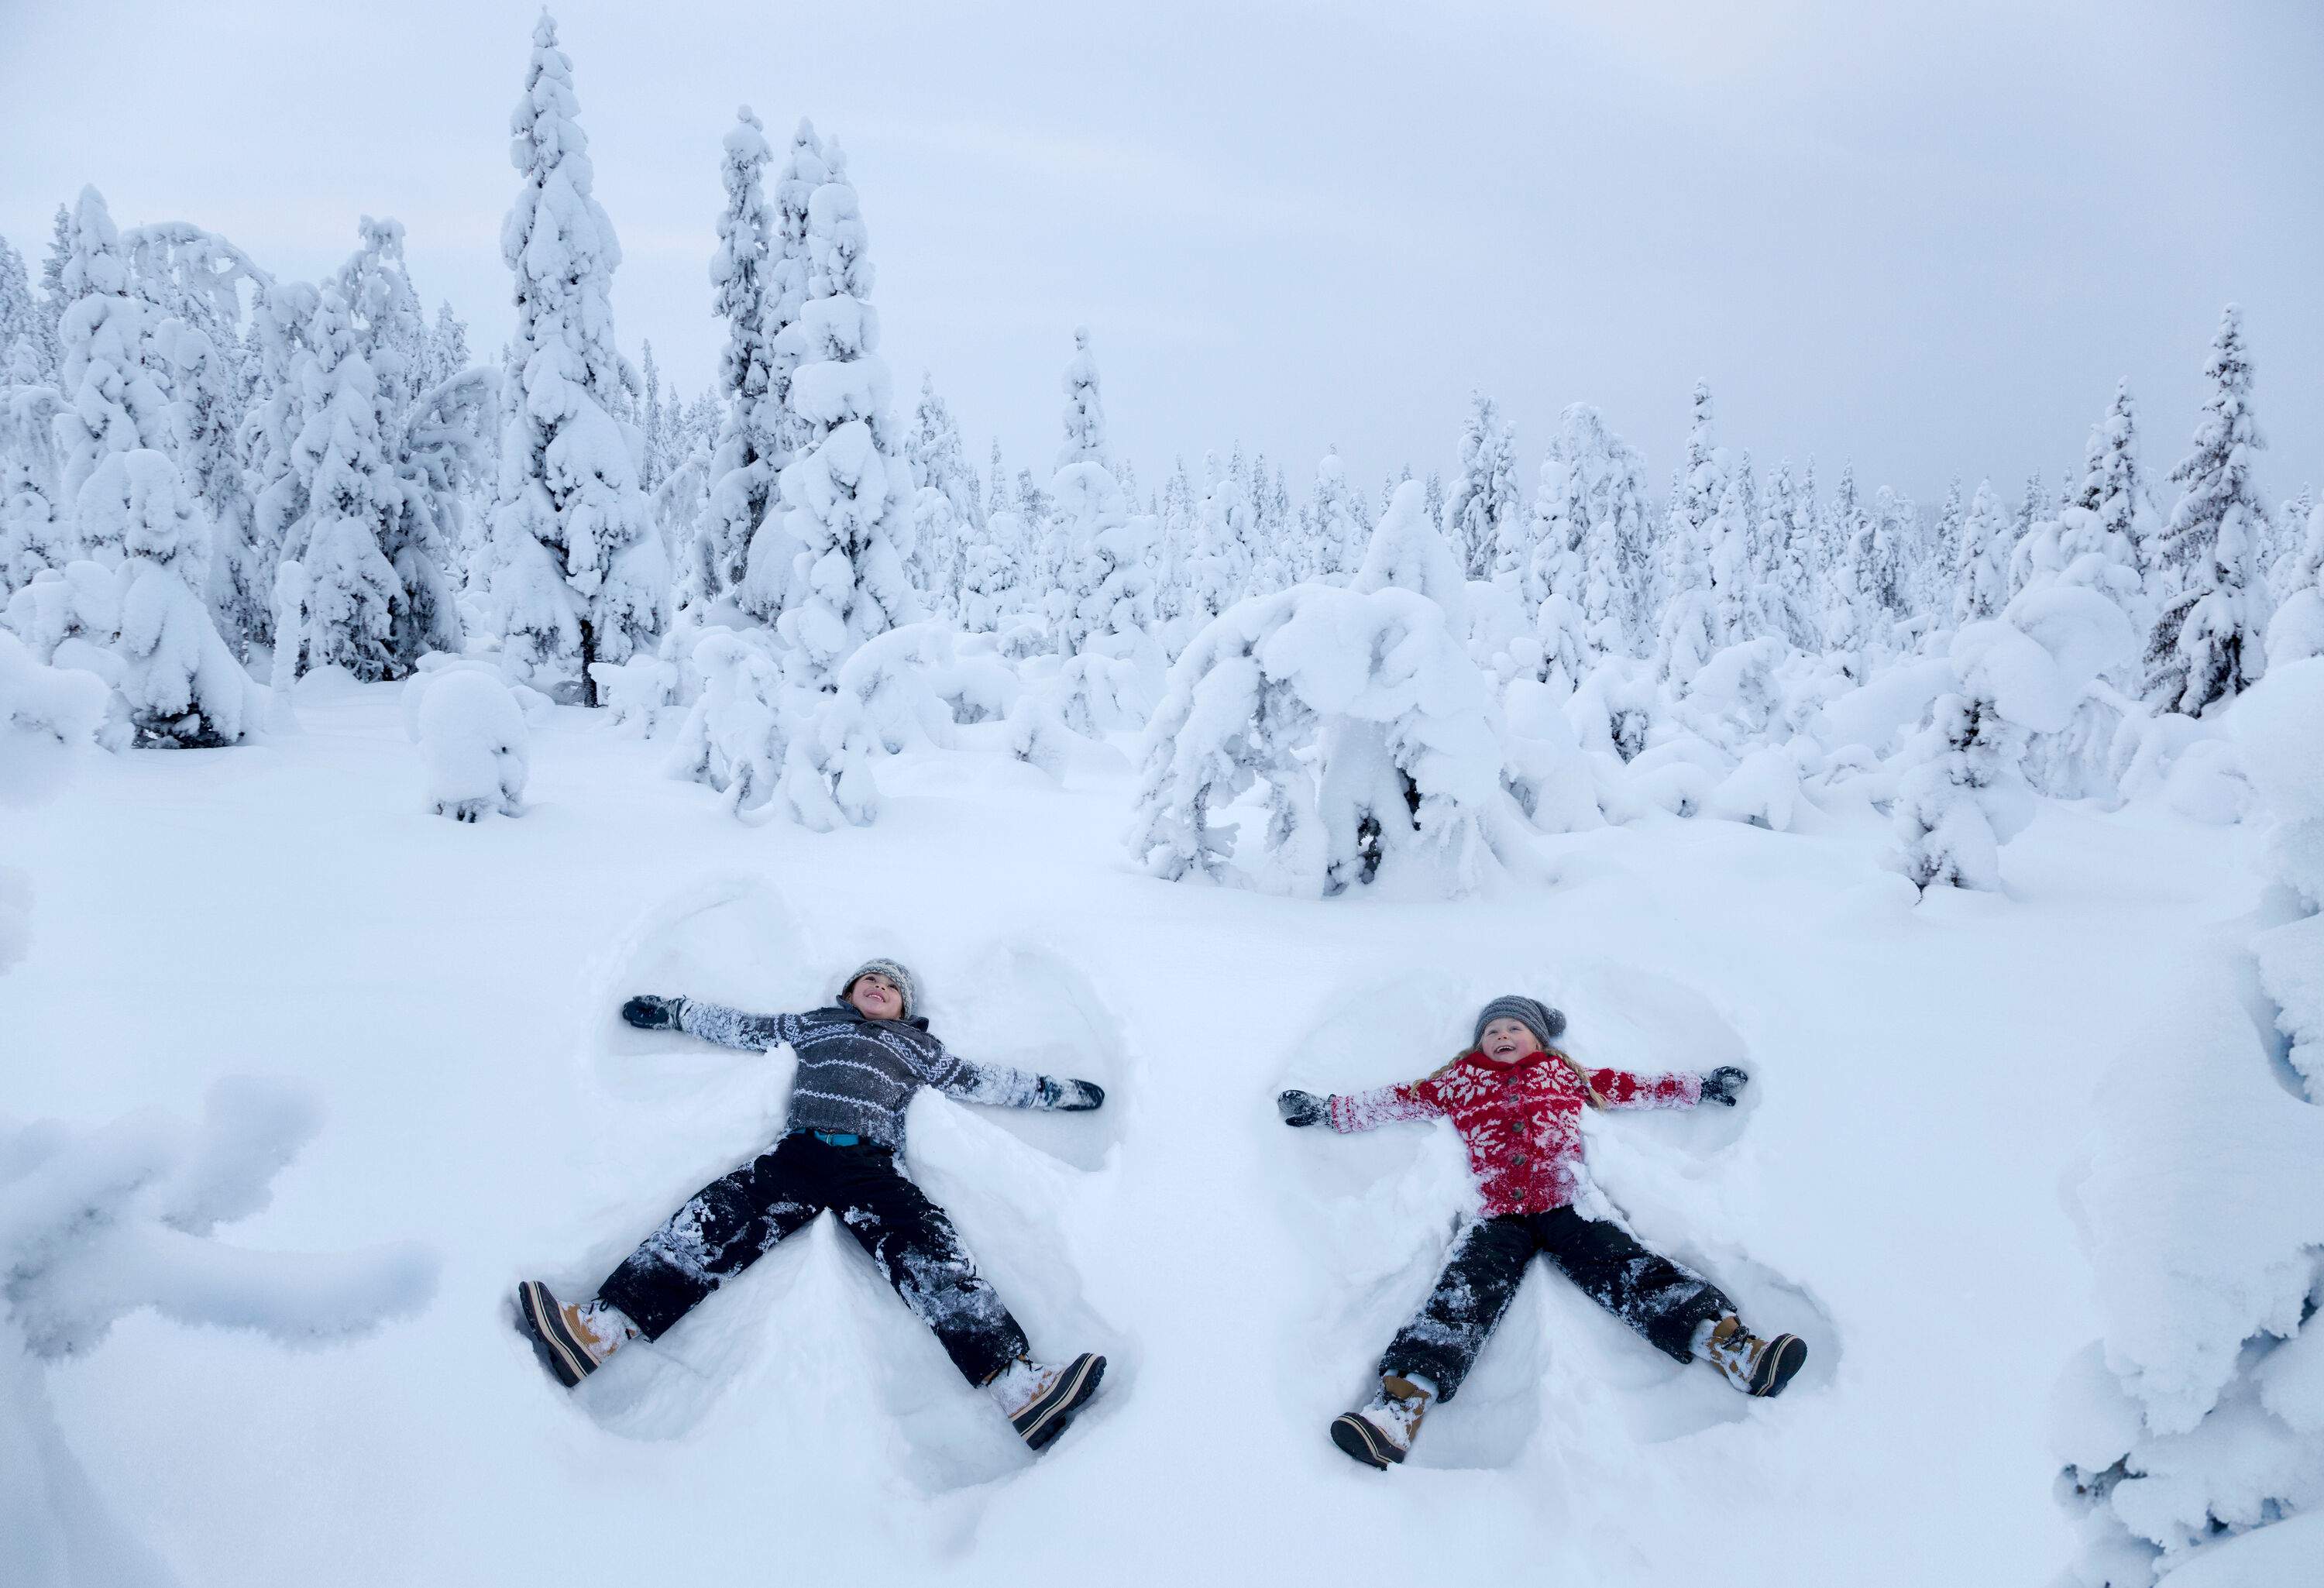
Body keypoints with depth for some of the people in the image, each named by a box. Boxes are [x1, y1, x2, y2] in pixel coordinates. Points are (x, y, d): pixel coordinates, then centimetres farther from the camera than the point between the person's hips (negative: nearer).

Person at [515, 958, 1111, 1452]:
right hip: (798, 1151, 2)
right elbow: (742, 1027, 35)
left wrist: (1057, 1091, 26)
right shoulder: (815, 1024, 31)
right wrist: (671, 1010, 35)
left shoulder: (917, 1046, 29)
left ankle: (1014, 1381, -43)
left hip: (871, 1163, -2)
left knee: (926, 1245, -27)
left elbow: (982, 1080, 29)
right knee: (721, 1215, -24)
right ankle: (601, 1328, -41)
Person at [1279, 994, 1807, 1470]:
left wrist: (1702, 1087, 30)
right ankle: (1401, 1402, -37)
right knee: (1465, 1289, -21)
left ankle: (1731, 1348, -36)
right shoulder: (1461, 1082, 26)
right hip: (1498, 1213, 0)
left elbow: (1632, 1087, 31)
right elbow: (1399, 1099, 25)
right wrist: (1328, 1110, 22)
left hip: (1568, 1203, 1)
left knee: (1625, 1269, -21)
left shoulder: (1565, 1073, 28)